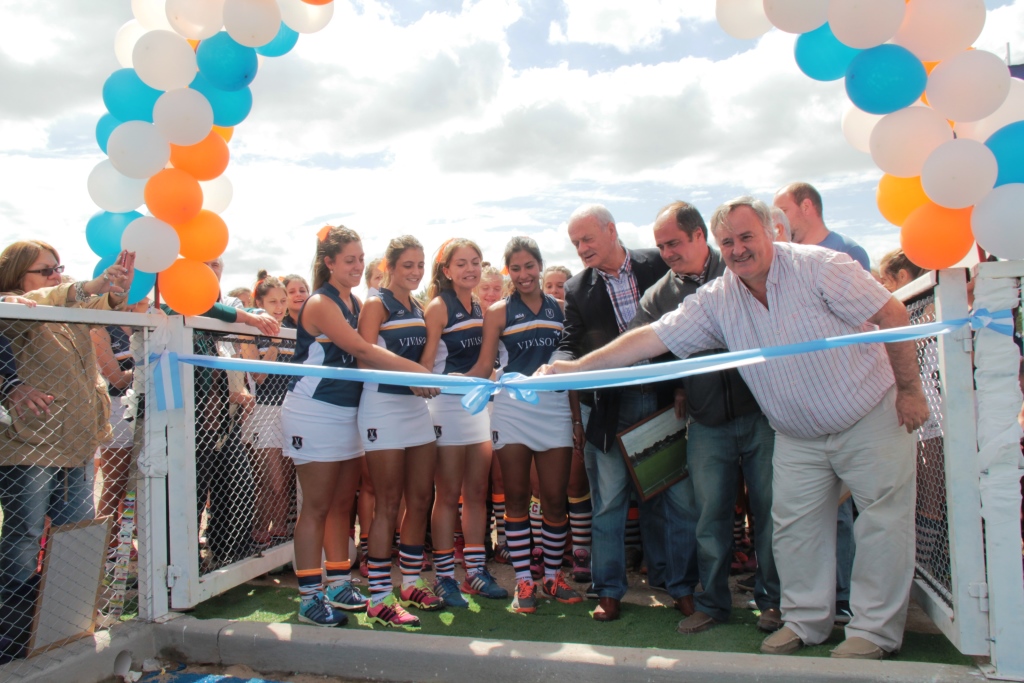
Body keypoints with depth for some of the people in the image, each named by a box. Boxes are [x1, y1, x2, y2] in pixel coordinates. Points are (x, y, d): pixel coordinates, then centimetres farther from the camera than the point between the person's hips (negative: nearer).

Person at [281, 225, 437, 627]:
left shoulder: (354, 303, 12)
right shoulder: (321, 303, -13)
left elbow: (362, 359, 8)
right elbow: (363, 351, -22)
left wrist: (410, 376, -5)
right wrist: (417, 371, -27)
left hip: (346, 412, 8)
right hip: (314, 413, -8)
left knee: (343, 504, 11)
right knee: (317, 506, -1)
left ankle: (340, 586, 22)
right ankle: (310, 598, 9)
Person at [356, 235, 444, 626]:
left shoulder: (419, 310, 17)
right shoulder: (376, 305, -3)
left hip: (417, 407, 7)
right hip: (383, 407, -7)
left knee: (421, 500, 10)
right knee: (388, 505, -4)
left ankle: (412, 583, 24)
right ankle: (379, 598, 5)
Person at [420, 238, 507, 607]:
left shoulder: (479, 308, 13)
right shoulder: (438, 307, -8)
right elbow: (425, 363, -13)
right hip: (448, 405, -6)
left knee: (477, 492, 10)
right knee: (448, 495, 1)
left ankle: (475, 571, 21)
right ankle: (444, 577, 12)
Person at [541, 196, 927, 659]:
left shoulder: (818, 266, -18)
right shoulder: (715, 301, -7)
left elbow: (894, 315, -13)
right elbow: (651, 338, -11)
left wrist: (910, 390, -11)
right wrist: (576, 367, -18)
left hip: (870, 417, -3)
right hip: (799, 436, 4)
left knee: (884, 520, 2)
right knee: (793, 524, 6)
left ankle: (875, 630, 16)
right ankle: (806, 621, 23)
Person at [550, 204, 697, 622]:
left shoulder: (658, 265, 1)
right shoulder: (576, 289, 4)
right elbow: (571, 345, 5)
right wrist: (560, 364, -18)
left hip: (663, 397, 0)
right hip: (608, 406, 1)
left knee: (676, 494, 7)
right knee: (608, 500, 5)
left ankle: (681, 585, 23)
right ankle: (609, 590, 21)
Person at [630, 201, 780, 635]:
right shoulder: (659, 295, 4)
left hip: (760, 410, -1)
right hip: (707, 423, 2)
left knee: (769, 507, 6)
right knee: (709, 514, 5)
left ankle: (772, 599, 23)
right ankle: (713, 602, 21)